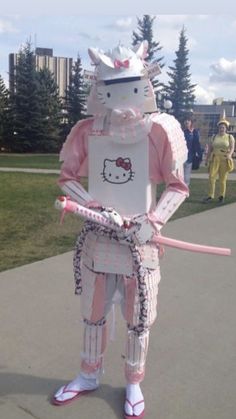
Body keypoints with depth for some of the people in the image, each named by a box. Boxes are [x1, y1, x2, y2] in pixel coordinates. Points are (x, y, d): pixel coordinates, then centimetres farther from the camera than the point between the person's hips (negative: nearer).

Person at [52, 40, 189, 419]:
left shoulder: (160, 130, -11)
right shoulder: (86, 131, -4)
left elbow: (177, 187, -6)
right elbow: (67, 178, 4)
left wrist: (153, 222, -19)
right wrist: (94, 207, -12)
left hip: (140, 240, -2)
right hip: (96, 238, 3)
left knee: (138, 319, 12)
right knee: (93, 314, 18)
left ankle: (134, 384, 36)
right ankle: (89, 376, 42)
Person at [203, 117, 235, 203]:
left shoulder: (230, 137, 5)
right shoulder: (214, 137, 10)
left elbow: (232, 148, -7)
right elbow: (210, 149, 11)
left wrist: (229, 154, -27)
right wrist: (207, 159, 9)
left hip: (225, 160, -1)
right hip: (215, 159, 1)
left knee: (223, 179, 3)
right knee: (212, 177, -8)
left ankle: (222, 196, 17)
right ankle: (210, 196, -4)